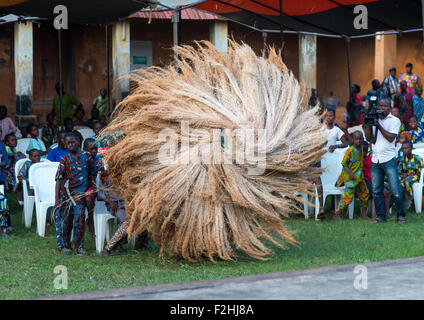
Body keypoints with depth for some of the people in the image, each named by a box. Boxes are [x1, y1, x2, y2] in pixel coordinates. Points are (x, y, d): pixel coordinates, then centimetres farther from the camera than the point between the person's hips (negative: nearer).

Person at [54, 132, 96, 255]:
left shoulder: (86, 156, 5)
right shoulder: (65, 160, 2)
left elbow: (92, 175, 13)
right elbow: (59, 179, 0)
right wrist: (56, 198, -6)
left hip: (81, 192, 0)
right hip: (66, 191, 0)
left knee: (80, 216, -11)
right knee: (65, 217, 3)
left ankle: (79, 246, -5)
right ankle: (64, 245, 15)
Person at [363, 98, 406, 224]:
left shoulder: (394, 120, 3)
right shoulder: (374, 119, 15)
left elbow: (391, 138, -9)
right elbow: (369, 138, 8)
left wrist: (379, 126, -12)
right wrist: (368, 124, -5)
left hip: (389, 160, -4)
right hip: (375, 161, 4)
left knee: (395, 191, -8)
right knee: (377, 191, 4)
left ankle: (401, 215, 4)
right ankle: (380, 216, 11)